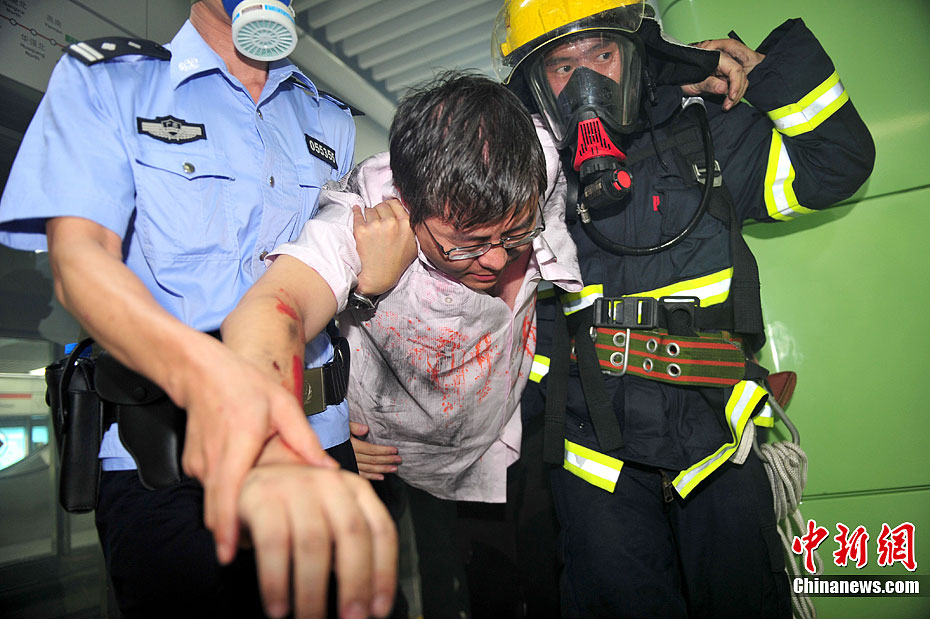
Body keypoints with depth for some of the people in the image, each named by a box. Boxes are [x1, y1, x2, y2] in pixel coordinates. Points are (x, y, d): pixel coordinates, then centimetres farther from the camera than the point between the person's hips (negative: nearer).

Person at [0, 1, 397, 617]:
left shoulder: (333, 121, 15)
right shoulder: (102, 79, 3)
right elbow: (78, 255, -13)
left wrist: (365, 410, 9)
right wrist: (202, 372, -33)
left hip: (319, 448, 4)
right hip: (163, 458, -3)